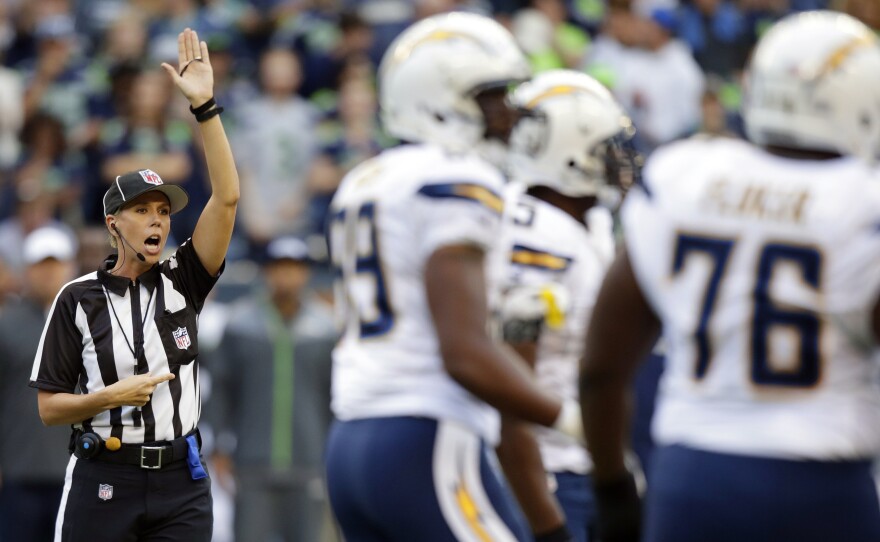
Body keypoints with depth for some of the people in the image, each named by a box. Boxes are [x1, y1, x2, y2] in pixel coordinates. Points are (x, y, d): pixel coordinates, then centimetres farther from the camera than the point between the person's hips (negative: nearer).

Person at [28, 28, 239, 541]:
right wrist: (112, 396, -16)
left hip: (181, 481, 2)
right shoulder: (79, 298, 2)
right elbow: (49, 407, 2)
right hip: (103, 480, -2)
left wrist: (205, 105, -12)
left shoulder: (182, 282, 7)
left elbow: (227, 198, -4)